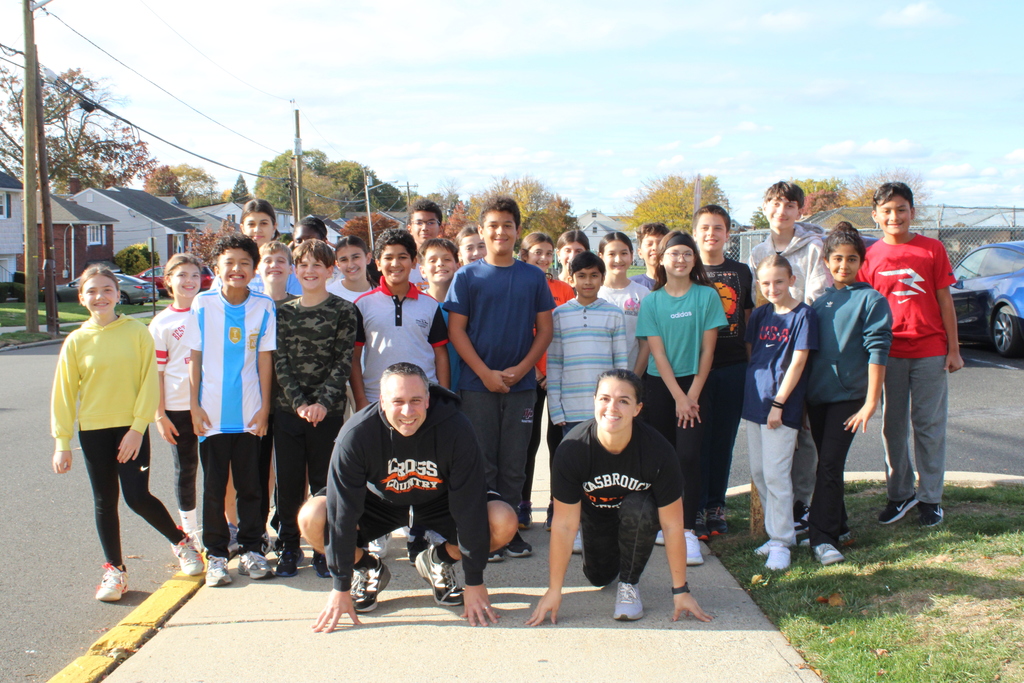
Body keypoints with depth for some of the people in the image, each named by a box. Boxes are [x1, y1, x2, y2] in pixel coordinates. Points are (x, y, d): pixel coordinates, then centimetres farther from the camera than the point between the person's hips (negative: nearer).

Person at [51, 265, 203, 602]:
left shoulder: (138, 332, -5)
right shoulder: (76, 341, 0)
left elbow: (149, 383, -5)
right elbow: (64, 393, 2)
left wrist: (137, 428, -11)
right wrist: (62, 442, -1)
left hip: (132, 428, -2)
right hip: (93, 431, 2)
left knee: (138, 497, -8)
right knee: (105, 502, 9)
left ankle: (181, 542, 18)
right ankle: (114, 570, 23)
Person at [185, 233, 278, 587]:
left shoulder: (263, 306, -1)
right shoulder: (203, 304, -2)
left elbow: (264, 358, 2)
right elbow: (195, 358, 2)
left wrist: (264, 406, 0)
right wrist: (194, 405, -2)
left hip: (249, 413, 0)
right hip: (212, 413, 0)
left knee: (250, 485, 8)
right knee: (214, 486, 7)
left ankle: (252, 549, 21)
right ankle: (216, 554, 18)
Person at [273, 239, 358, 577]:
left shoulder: (343, 311, 1)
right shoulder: (283, 312, 8)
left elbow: (343, 363, -5)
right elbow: (279, 362, 1)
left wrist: (321, 402, -15)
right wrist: (300, 403, -11)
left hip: (328, 410, -2)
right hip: (287, 409, 2)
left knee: (324, 482, 3)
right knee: (288, 482, 6)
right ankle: (288, 547, 18)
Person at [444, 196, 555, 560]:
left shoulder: (534, 277, 6)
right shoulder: (467, 277, 1)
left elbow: (545, 330, 6)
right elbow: (456, 329, -2)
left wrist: (519, 370, -7)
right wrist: (485, 373, -11)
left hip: (521, 384, 2)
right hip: (477, 384, -1)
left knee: (514, 464, 8)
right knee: (482, 463, 3)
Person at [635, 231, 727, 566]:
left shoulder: (707, 296, -2)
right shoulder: (652, 301, 0)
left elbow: (708, 349, -2)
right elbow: (657, 352, -4)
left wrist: (693, 394, -7)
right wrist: (678, 396, -10)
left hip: (694, 384, -1)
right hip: (659, 385, 1)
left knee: (688, 456, -11)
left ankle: (689, 531, -9)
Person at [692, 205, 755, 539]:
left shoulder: (741, 272, 10)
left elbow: (749, 320, 14)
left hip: (733, 366, 2)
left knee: (724, 439, 8)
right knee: (697, 438, -1)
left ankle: (716, 505, 19)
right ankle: (696, 508, 7)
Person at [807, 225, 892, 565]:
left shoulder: (871, 300, -5)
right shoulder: (820, 302, 11)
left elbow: (877, 351, -11)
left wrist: (871, 402, -15)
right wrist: (803, 397, 15)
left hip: (848, 396, -5)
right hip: (817, 395, 5)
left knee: (830, 464, -11)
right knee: (827, 464, 12)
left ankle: (824, 537, -7)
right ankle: (836, 523, 26)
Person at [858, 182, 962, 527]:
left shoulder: (932, 249, 0)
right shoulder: (870, 257, 2)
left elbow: (945, 301, 3)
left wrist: (953, 349, 0)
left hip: (930, 350, -1)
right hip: (888, 352, 1)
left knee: (929, 425, 4)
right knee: (893, 426, 9)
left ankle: (930, 497, 14)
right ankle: (900, 494, 22)